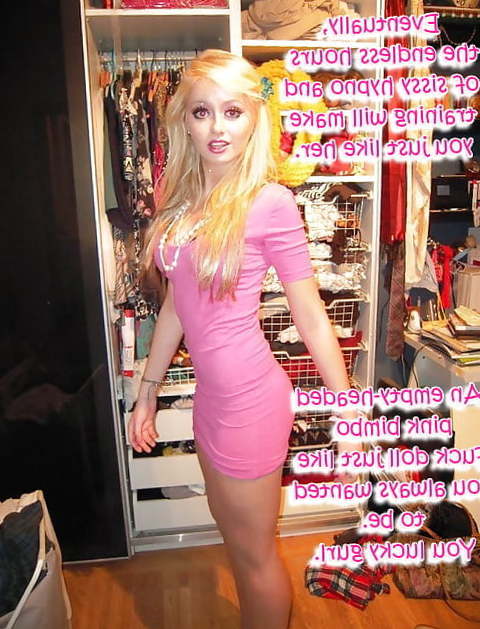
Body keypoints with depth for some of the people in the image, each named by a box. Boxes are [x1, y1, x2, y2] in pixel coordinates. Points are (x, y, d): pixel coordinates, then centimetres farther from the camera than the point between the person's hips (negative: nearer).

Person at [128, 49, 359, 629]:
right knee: (232, 533, 27)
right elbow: (177, 303, 9)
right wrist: (147, 391, 14)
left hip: (250, 399, -7)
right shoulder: (181, 198, 3)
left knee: (254, 551, 15)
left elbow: (311, 317, -13)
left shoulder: (269, 202, -16)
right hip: (210, 394, 7)